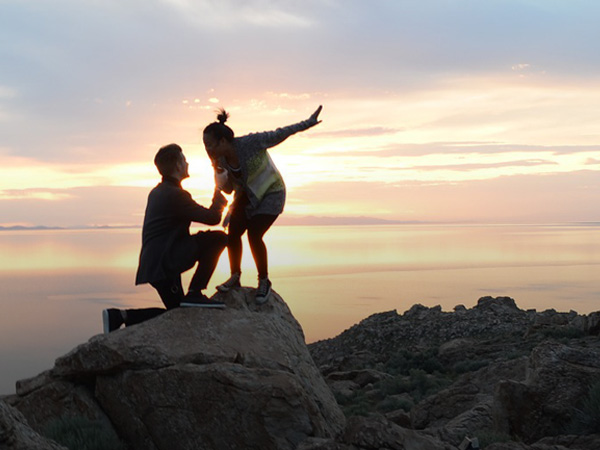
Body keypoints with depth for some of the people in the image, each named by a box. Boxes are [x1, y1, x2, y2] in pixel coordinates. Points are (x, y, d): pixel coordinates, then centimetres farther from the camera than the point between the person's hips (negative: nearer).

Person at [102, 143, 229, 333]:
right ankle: (194, 293, -8)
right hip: (164, 264, -10)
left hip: (154, 263, 10)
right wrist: (219, 188, 0)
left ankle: (120, 316, 7)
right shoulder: (175, 194, -14)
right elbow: (212, 218, -11)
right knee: (218, 238, -10)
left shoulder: (158, 192, 16)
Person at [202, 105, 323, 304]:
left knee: (254, 235, -17)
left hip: (271, 193, -6)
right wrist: (220, 172, -19)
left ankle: (264, 281, 2)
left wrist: (308, 123, -15)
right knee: (233, 232, -11)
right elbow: (228, 189, 1)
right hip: (247, 195, 6)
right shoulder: (221, 159, -9)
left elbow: (279, 135, -18)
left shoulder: (249, 143, -28)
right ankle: (235, 277, 6)